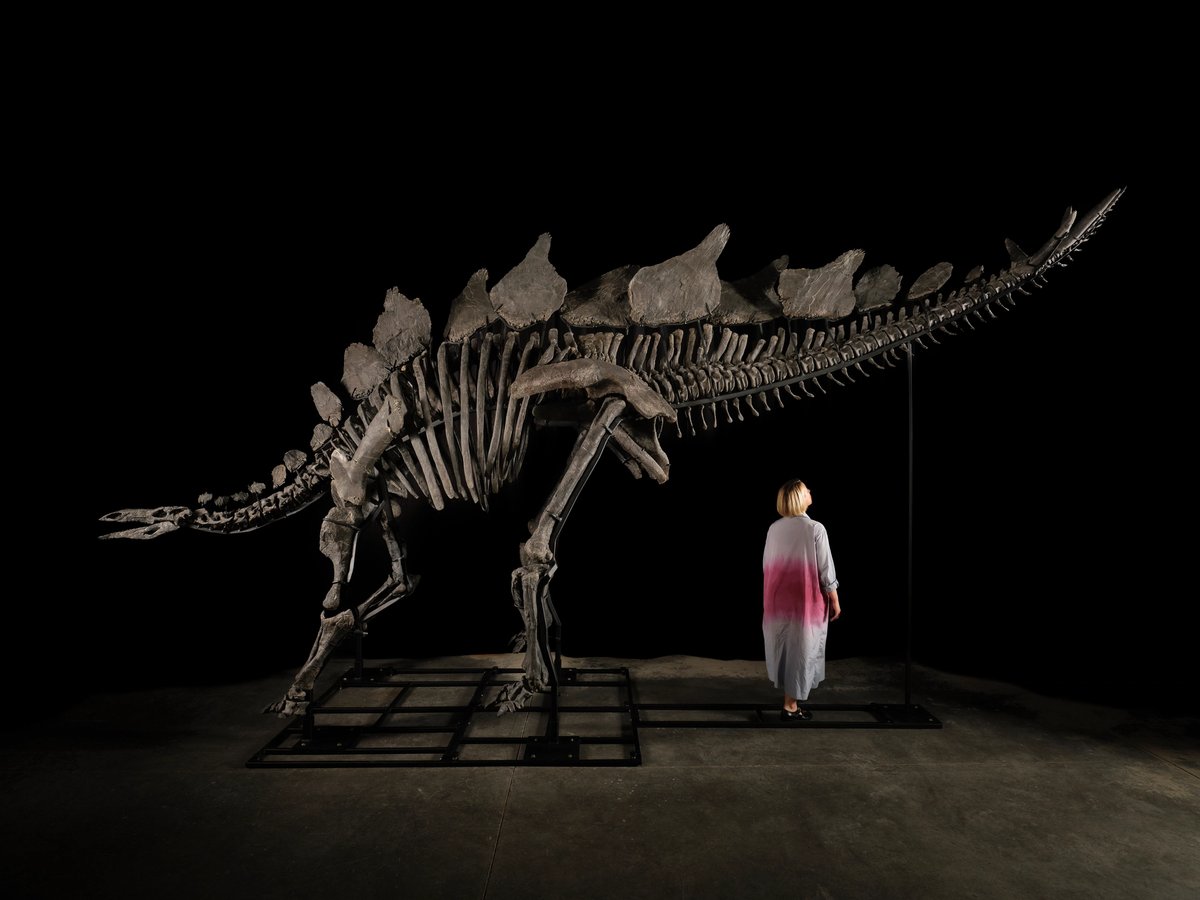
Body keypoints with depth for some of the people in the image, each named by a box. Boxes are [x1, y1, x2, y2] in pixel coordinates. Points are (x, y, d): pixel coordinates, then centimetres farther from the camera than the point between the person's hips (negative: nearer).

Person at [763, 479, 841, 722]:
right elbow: (825, 570, -11)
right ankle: (790, 706, 8)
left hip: (778, 599, 5)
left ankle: (791, 700, 23)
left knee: (785, 648, 14)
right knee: (801, 649, 3)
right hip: (805, 599, -5)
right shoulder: (815, 529, -15)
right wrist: (835, 600, -1)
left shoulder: (773, 528, 1)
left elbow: (767, 566, 8)